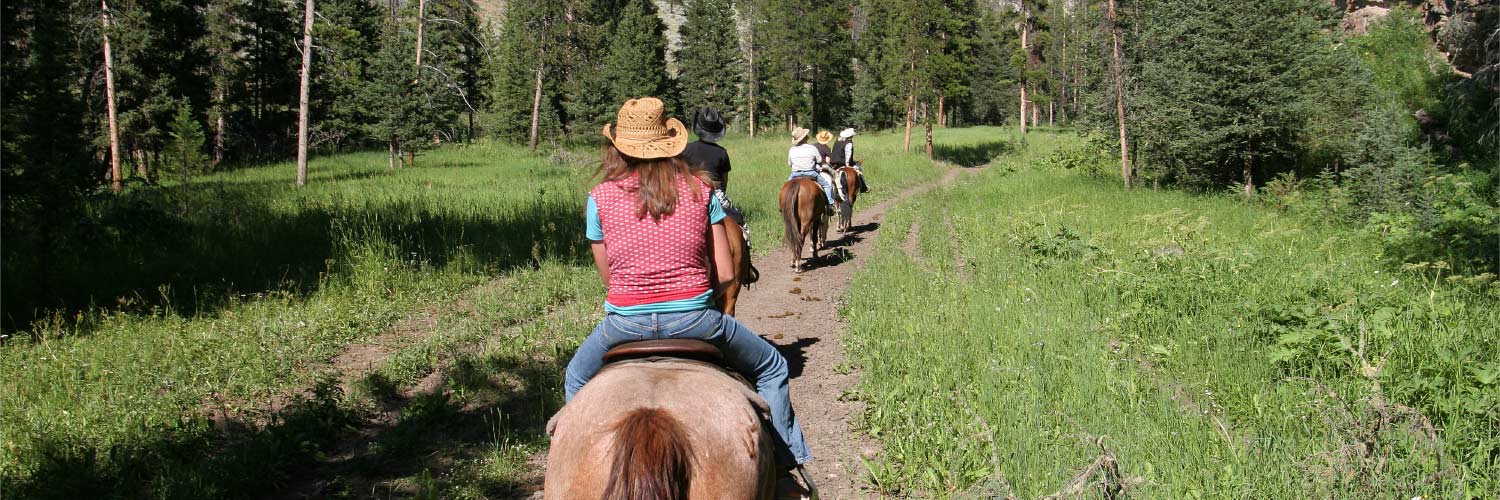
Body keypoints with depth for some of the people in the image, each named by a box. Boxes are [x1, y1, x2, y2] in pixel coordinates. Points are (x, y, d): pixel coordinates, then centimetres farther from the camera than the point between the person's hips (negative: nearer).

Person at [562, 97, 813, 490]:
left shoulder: (600, 198, 1)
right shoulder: (699, 190, 2)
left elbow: (607, 275, 9)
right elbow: (726, 274, 2)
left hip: (624, 324, 1)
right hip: (693, 319, 0)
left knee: (576, 381, 32)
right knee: (771, 369, 24)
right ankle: (787, 462, 22)